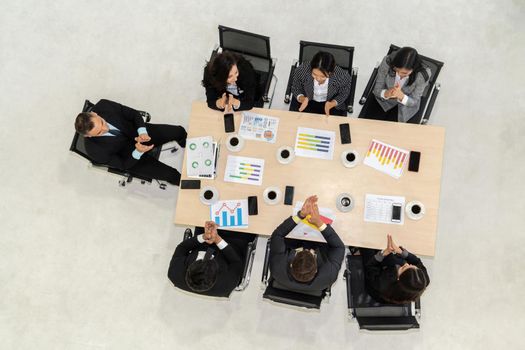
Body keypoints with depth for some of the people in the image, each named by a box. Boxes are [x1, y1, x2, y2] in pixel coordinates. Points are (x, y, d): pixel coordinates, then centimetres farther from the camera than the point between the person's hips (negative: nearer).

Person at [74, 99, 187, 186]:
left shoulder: (103, 105, -27)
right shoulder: (95, 150, -33)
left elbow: (134, 114, -12)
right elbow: (122, 164, -19)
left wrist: (142, 132, -31)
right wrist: (138, 152, -37)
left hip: (140, 132, 3)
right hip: (131, 156, -3)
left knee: (179, 132, -6)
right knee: (171, 175, -12)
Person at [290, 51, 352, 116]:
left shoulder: (343, 76, -31)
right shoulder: (302, 70, -30)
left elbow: (343, 94, -9)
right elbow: (295, 88, -8)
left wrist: (332, 103, -29)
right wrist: (301, 98, -30)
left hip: (332, 103, 0)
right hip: (307, 101, 0)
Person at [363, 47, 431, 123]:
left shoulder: (423, 75, -29)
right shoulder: (387, 62, -26)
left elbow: (414, 102, -17)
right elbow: (377, 89, -13)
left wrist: (401, 96, -41)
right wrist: (386, 93, -39)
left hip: (405, 105, -1)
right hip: (383, 98, 1)